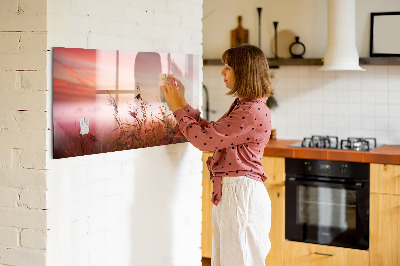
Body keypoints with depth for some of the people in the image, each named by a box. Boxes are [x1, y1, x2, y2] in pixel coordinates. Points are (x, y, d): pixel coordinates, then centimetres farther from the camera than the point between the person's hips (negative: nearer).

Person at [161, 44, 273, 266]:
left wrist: (178, 108, -7)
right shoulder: (242, 106, 14)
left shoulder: (253, 112, -20)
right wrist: (182, 104, 14)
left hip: (241, 193, -10)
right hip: (228, 192, 10)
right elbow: (210, 132, 17)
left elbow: (204, 139, -19)